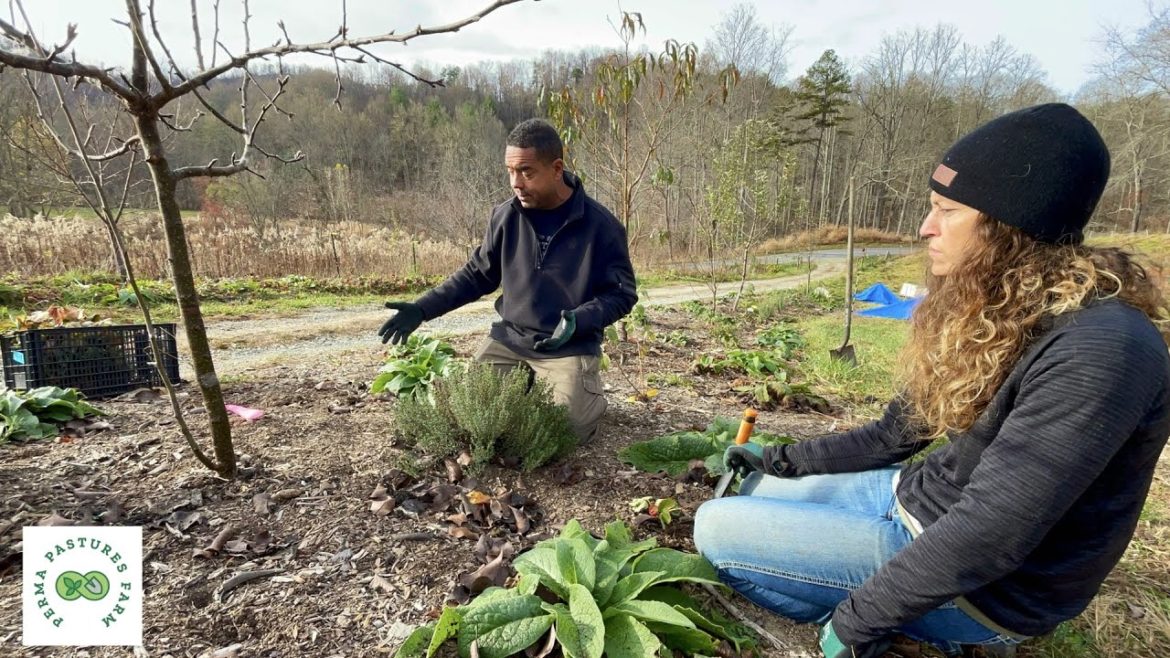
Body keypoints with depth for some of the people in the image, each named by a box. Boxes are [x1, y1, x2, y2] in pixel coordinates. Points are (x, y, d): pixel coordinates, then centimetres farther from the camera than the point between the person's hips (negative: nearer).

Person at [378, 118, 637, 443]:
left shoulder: (600, 225, -13)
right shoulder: (505, 216, -3)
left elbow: (621, 293, -7)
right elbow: (477, 274, 9)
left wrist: (577, 321, -26)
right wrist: (423, 308, -2)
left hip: (570, 347, -3)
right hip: (509, 339, 4)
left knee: (568, 429, -18)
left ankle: (589, 394, 17)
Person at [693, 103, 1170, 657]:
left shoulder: (1099, 351, -29)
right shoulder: (990, 311, 0)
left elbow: (988, 537, -30)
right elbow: (894, 434, 8)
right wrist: (779, 460, 10)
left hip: (981, 585, -8)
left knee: (716, 528, -11)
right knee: (754, 490, 14)